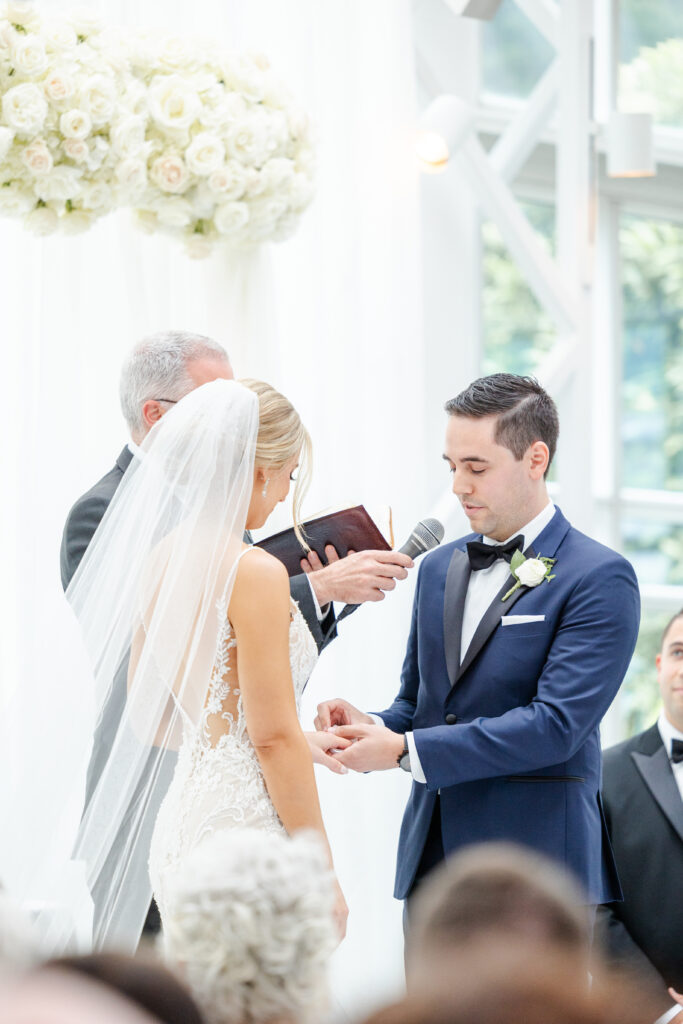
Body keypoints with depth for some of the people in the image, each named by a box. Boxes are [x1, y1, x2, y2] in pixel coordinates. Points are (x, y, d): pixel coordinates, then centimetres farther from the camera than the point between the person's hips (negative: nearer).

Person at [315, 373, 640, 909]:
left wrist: (404, 750, -19)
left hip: (535, 866, -6)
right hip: (431, 861, 6)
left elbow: (556, 725, -17)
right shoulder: (438, 567, 16)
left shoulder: (600, 579, -8)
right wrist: (374, 727, -3)